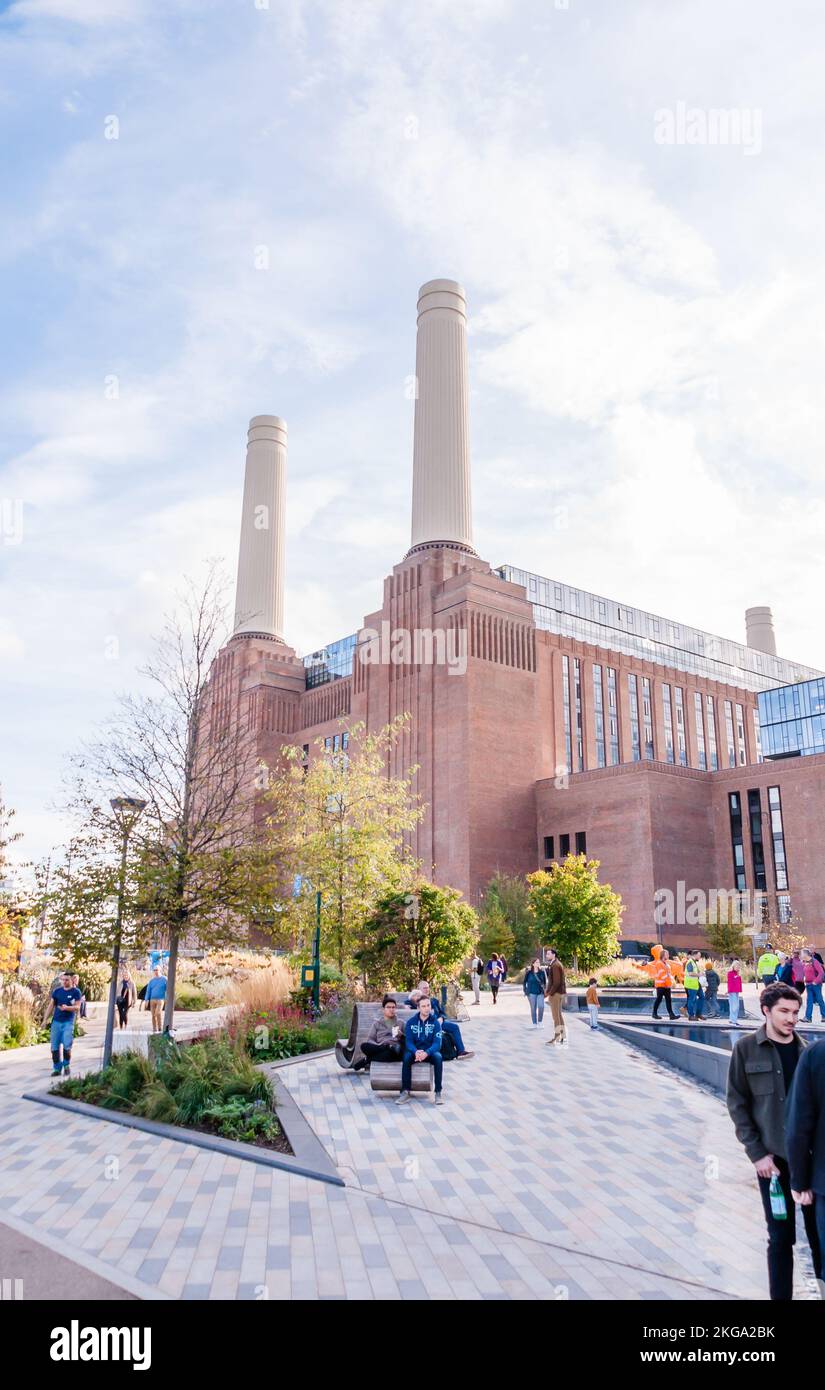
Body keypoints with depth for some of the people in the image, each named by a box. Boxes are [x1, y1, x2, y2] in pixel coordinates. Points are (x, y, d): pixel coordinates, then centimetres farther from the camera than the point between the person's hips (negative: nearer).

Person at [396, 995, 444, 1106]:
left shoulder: (435, 1022, -2)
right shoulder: (411, 1022, 0)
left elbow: (437, 1043, -12)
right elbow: (408, 1041, -7)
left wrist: (427, 1053, -32)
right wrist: (416, 1052, -30)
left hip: (430, 1052, 0)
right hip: (415, 1051, 0)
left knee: (438, 1057, -33)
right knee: (407, 1057, -33)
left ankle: (438, 1093, -26)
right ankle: (405, 1092, -27)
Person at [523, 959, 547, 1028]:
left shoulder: (542, 972, 0)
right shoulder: (529, 972, -3)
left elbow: (545, 981, 8)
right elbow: (525, 982, 5)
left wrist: (545, 989, 0)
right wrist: (525, 990, 0)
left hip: (540, 993, 1)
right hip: (532, 993, 0)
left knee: (541, 1006, -12)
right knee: (533, 1008, 5)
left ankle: (540, 1022, 9)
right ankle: (534, 1023, 18)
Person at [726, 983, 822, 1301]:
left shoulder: (806, 1050, 3)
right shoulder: (746, 1049, -4)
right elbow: (736, 1104, -2)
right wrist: (757, 1153, -8)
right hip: (773, 1157, -2)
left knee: (818, 1233, 7)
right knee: (781, 1237, 5)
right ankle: (780, 1295, 20)